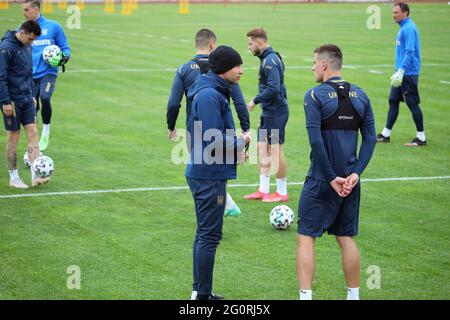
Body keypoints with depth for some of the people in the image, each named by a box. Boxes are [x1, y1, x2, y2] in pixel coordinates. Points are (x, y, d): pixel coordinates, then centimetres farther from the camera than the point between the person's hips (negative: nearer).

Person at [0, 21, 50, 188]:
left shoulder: (27, 46, 8)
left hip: (26, 99, 7)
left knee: (32, 132, -2)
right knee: (13, 136, 1)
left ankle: (35, 176, -4)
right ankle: (14, 178, 12)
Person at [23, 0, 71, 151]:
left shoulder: (53, 26, 1)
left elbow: (64, 48, 7)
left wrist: (65, 57, -13)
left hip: (48, 72, -3)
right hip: (30, 75, 4)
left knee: (44, 98, -27)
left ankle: (46, 132, -6)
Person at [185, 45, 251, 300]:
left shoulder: (217, 92, 13)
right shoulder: (209, 95, -18)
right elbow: (213, 142, -23)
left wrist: (235, 149, 6)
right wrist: (240, 143, -8)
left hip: (204, 174, 11)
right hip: (210, 177, -11)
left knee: (205, 234, 16)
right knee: (209, 236, -4)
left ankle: (201, 291, 24)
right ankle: (202, 294, 1)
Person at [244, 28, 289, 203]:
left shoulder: (270, 60, -18)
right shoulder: (268, 58, 12)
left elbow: (273, 88, -26)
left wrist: (255, 100, -17)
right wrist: (258, 101, 14)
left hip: (276, 113, -10)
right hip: (268, 112, 10)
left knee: (276, 151, -2)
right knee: (262, 148, 12)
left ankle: (282, 193, 7)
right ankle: (263, 190, 18)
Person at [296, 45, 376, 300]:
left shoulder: (315, 96, -10)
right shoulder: (360, 95, 7)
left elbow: (315, 141, -18)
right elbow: (370, 139, 3)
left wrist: (332, 178, -14)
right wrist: (355, 173, -3)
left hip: (322, 181, -5)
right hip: (350, 181, 6)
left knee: (306, 238, 2)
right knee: (347, 239, 15)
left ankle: (306, 295, -4)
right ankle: (354, 294, 20)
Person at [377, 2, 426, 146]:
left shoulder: (409, 29, -17)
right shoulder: (403, 28, 14)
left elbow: (410, 53, -23)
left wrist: (401, 71, -26)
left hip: (408, 74, -10)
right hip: (402, 73, 10)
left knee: (413, 104, -5)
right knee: (393, 101, 12)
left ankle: (421, 138, 1)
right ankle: (386, 134, 18)